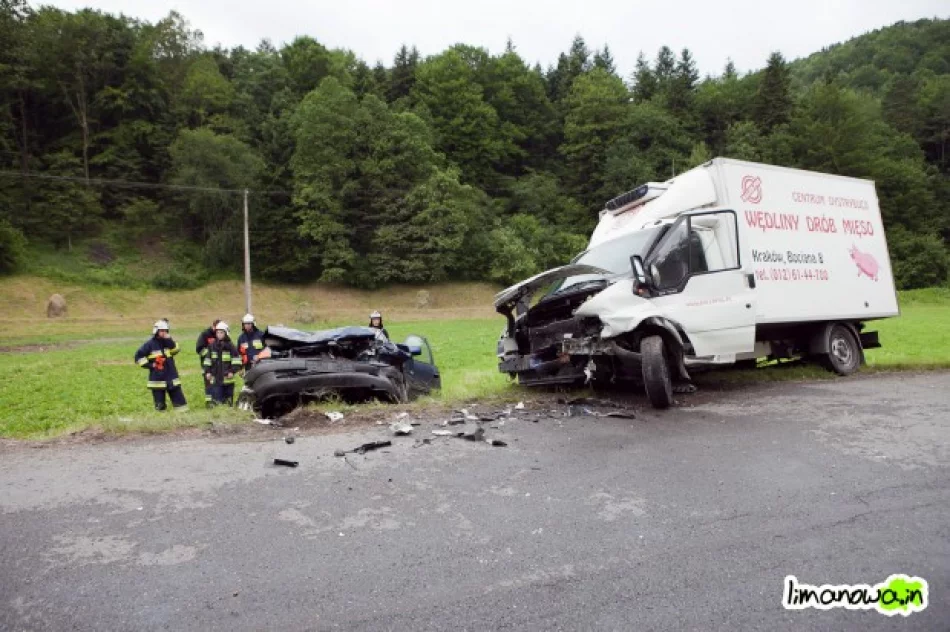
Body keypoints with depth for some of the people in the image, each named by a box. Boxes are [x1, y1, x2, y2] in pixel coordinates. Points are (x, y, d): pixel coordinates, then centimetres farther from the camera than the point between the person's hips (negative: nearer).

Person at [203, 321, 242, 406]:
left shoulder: (230, 346, -3)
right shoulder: (212, 346, 7)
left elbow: (236, 360, -5)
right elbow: (207, 359, 13)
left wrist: (232, 371, -13)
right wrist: (207, 371, 5)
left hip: (227, 378, -2)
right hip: (215, 378, 2)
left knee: (229, 397, 8)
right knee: (216, 398, -4)